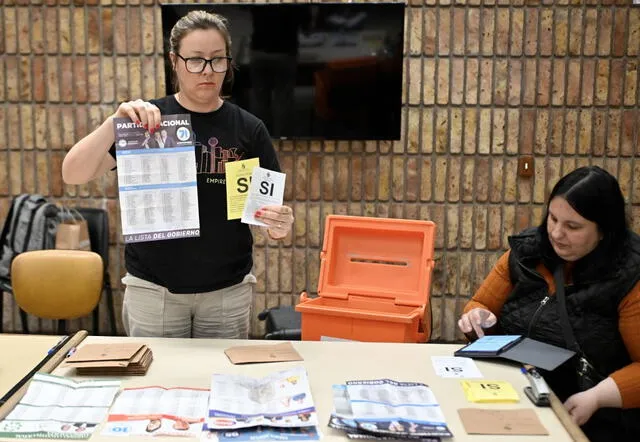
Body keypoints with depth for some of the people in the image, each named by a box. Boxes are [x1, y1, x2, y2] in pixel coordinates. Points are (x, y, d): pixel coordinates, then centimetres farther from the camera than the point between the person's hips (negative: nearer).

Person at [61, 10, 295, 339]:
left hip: (228, 290, 1)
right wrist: (115, 121, -28)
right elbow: (73, 174, -12)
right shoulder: (145, 119, -5)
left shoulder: (249, 129, -2)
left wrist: (280, 225, -23)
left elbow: (270, 206, 0)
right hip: (153, 288, -1)